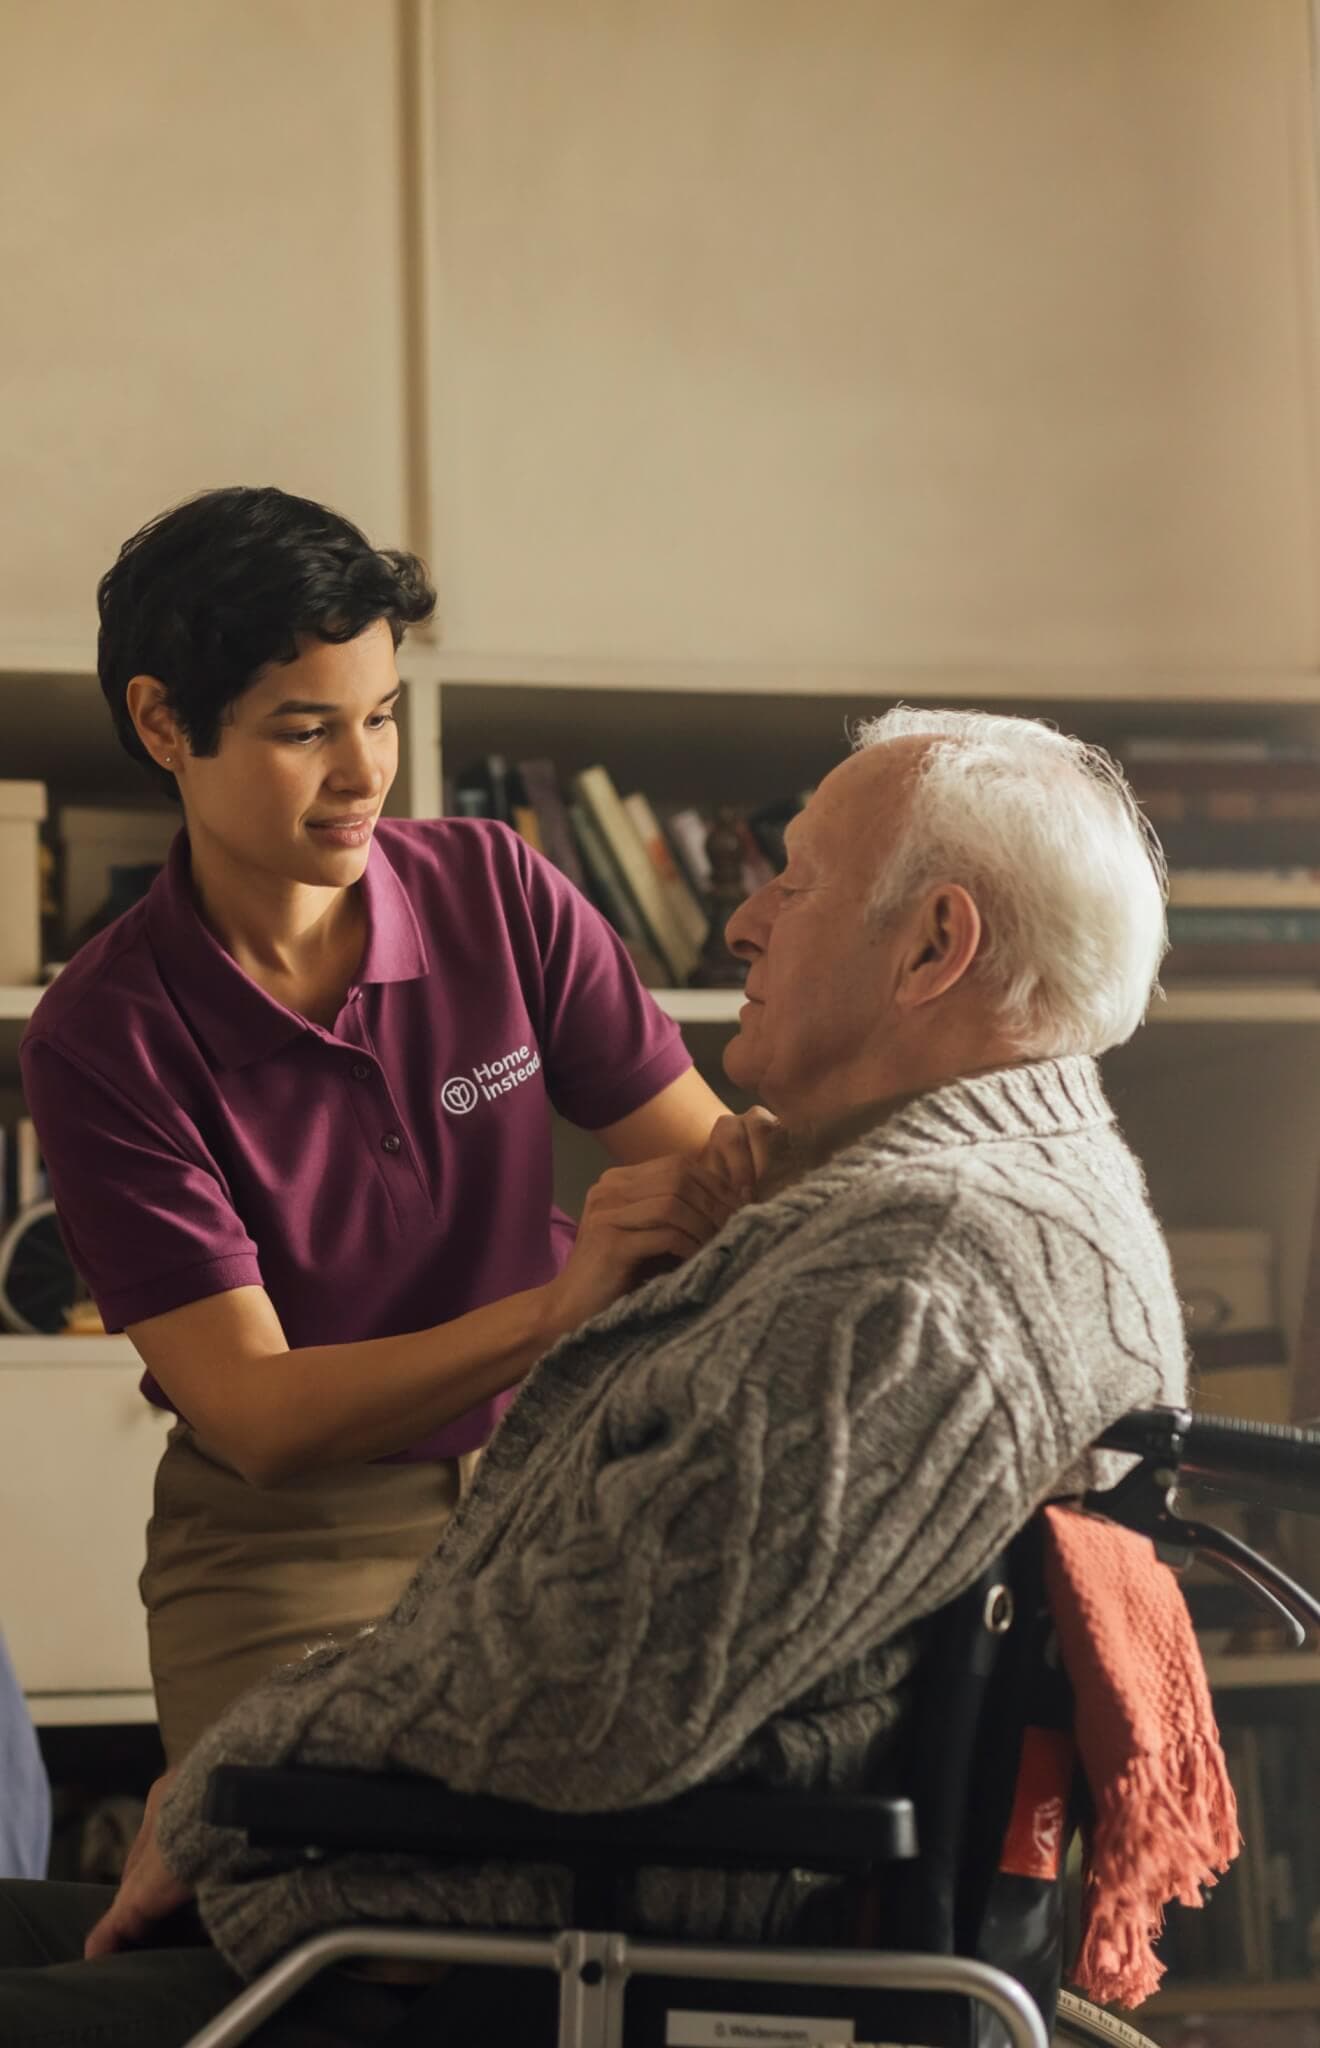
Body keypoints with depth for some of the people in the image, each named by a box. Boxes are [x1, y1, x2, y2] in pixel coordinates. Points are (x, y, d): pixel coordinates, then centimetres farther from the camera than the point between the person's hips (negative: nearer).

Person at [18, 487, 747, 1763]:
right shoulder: (103, 1036, -12)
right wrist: (559, 1309, -33)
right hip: (287, 1544, -2)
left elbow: (704, 1155, -4)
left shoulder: (497, 892, -3)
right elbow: (253, 1411, -19)